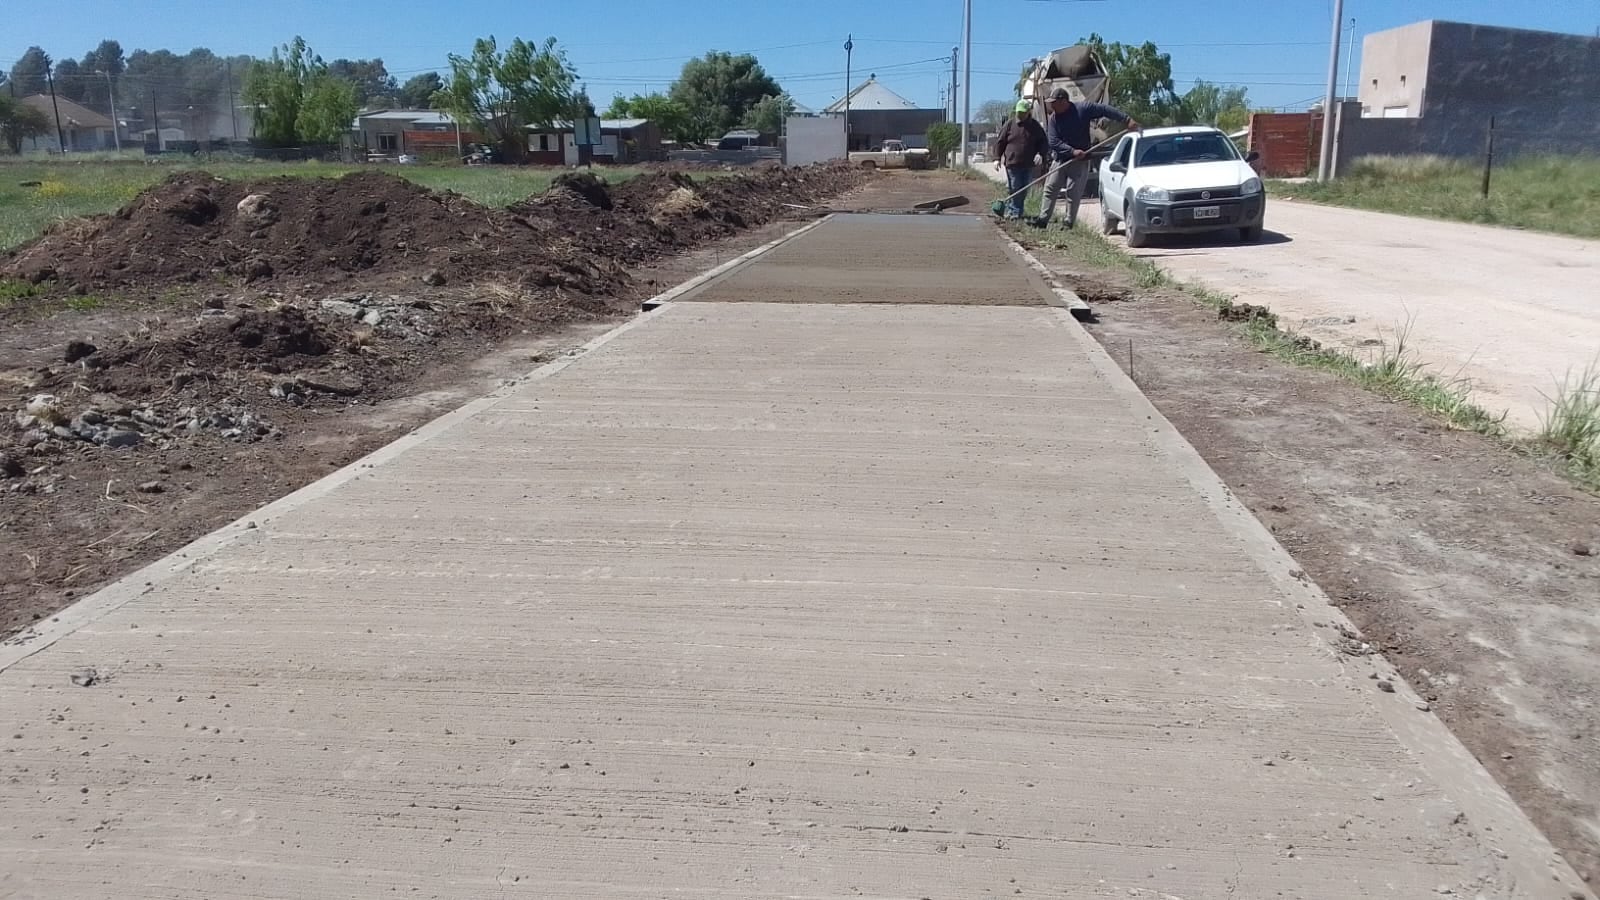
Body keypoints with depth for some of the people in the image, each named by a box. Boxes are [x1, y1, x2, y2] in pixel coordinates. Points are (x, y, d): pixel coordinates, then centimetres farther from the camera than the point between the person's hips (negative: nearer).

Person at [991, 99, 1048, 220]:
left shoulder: (1035, 126, 6)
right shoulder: (1009, 124, 2)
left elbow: (1043, 142, 10)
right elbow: (1000, 141, 6)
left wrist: (1040, 154, -8)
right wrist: (997, 158, 1)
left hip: (1028, 165, 3)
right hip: (1012, 163, -2)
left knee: (1024, 190, 7)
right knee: (1013, 189, -5)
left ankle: (1017, 212, 18)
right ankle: (1014, 212, 3)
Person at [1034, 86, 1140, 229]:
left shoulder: (1082, 110, -11)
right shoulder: (1054, 118, -3)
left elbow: (1105, 110, -9)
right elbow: (1054, 142, -12)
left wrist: (1127, 119, -15)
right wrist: (1072, 151, -24)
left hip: (1079, 162, -3)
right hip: (1060, 160, 3)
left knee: (1074, 193, -2)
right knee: (1050, 189, 3)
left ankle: (1069, 223, 5)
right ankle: (1043, 219, 10)